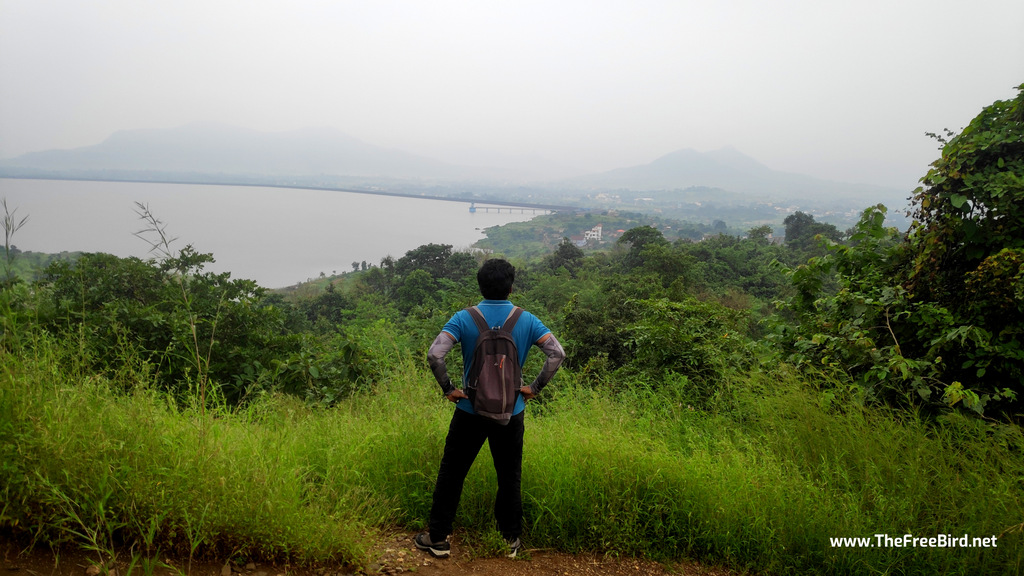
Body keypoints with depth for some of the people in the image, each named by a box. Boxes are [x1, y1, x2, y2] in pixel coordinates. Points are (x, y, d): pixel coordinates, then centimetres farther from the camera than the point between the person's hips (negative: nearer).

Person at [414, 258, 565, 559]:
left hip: (470, 411, -1)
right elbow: (557, 353, -11)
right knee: (509, 478, 15)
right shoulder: (526, 320, -5)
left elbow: (434, 355, -19)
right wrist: (535, 387, -3)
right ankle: (511, 540, 27)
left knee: (451, 475, 12)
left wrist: (447, 388, -7)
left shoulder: (464, 319, -9)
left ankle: (438, 539, 22)